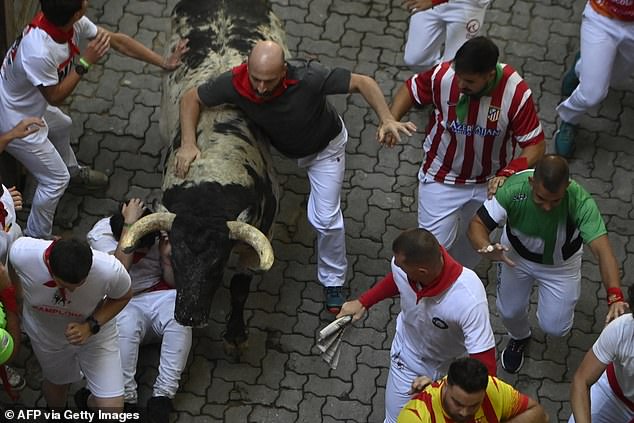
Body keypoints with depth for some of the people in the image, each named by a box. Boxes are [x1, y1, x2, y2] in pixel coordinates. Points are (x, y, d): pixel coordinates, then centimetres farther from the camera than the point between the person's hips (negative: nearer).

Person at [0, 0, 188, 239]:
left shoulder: (73, 22, -20)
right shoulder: (39, 52, -43)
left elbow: (116, 41, -8)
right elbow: (55, 97, -26)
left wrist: (164, 63, -8)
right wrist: (85, 62, -29)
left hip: (32, 105, 9)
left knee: (62, 126, 36)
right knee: (56, 179, 5)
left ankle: (72, 169, 67)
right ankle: (36, 238, 26)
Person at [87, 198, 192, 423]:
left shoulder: (160, 231, -5)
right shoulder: (100, 234, -13)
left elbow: (174, 283, 5)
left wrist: (166, 257, -15)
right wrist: (129, 225, -31)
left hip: (158, 296, 2)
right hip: (123, 304, -2)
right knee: (125, 321, -37)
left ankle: (162, 396, -31)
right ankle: (126, 399, -31)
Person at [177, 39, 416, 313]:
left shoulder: (308, 78, -44)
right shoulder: (235, 83, -36)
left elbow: (362, 83, -34)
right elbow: (191, 98, -19)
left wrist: (387, 120, -49)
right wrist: (188, 144, -31)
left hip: (324, 146, -2)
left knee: (325, 218, 2)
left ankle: (332, 281, 23)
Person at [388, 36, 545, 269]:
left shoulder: (515, 92, -30)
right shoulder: (443, 75, -27)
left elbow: (535, 146, -22)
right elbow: (411, 89, -6)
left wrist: (507, 174, -38)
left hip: (490, 182, 1)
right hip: (442, 178, -1)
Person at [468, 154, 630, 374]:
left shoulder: (580, 201, -39)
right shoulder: (513, 189, -36)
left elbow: (603, 250, -46)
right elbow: (477, 225, -27)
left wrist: (615, 296, -61)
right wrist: (488, 249, -50)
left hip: (560, 263, -1)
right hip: (516, 255, 1)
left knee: (554, 327, 1)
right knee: (509, 311, 10)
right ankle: (519, 338, 48)